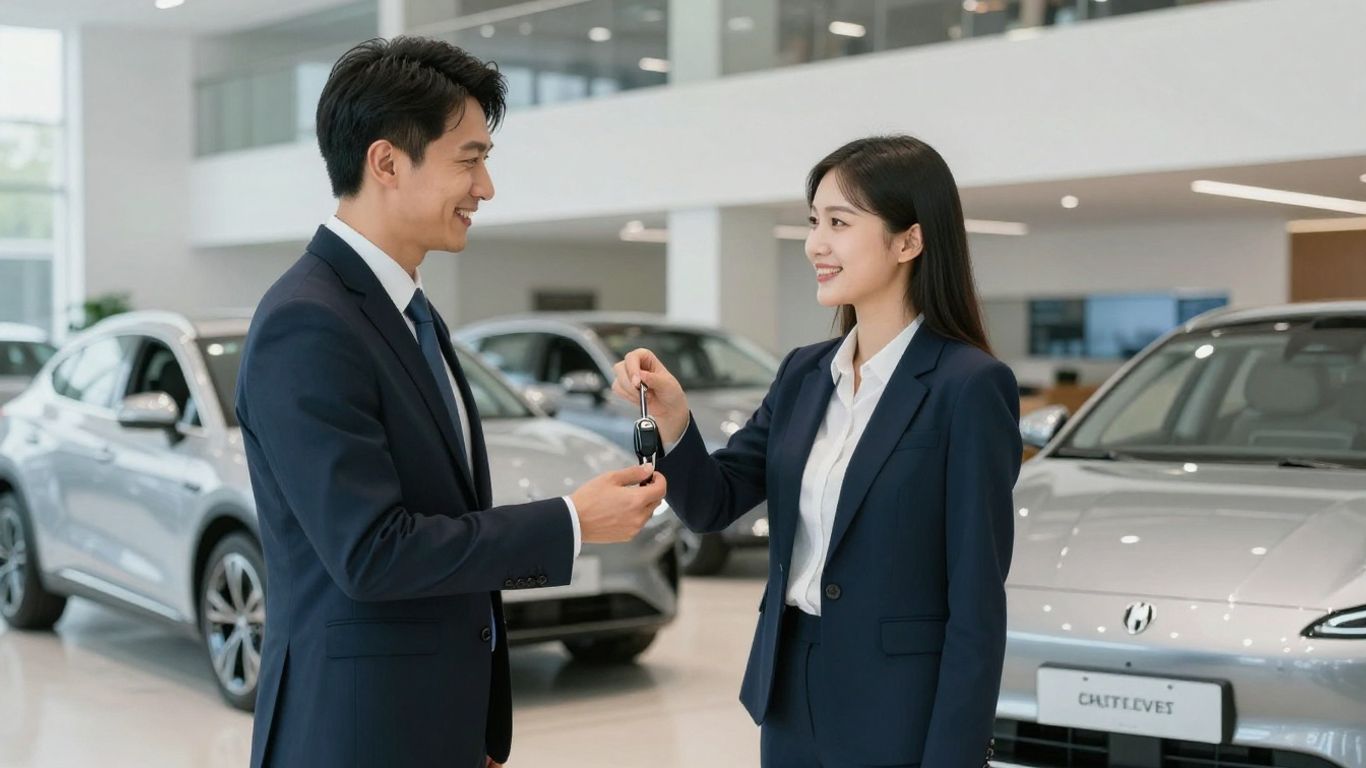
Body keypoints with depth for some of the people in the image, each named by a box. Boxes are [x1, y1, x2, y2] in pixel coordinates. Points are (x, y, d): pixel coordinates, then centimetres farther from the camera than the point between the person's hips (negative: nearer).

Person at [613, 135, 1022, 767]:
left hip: (898, 714, -6)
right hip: (791, 695, 6)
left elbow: (978, 607, -15)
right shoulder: (805, 372, 6)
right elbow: (714, 504, 5)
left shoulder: (968, 386, -14)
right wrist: (671, 421, -13)